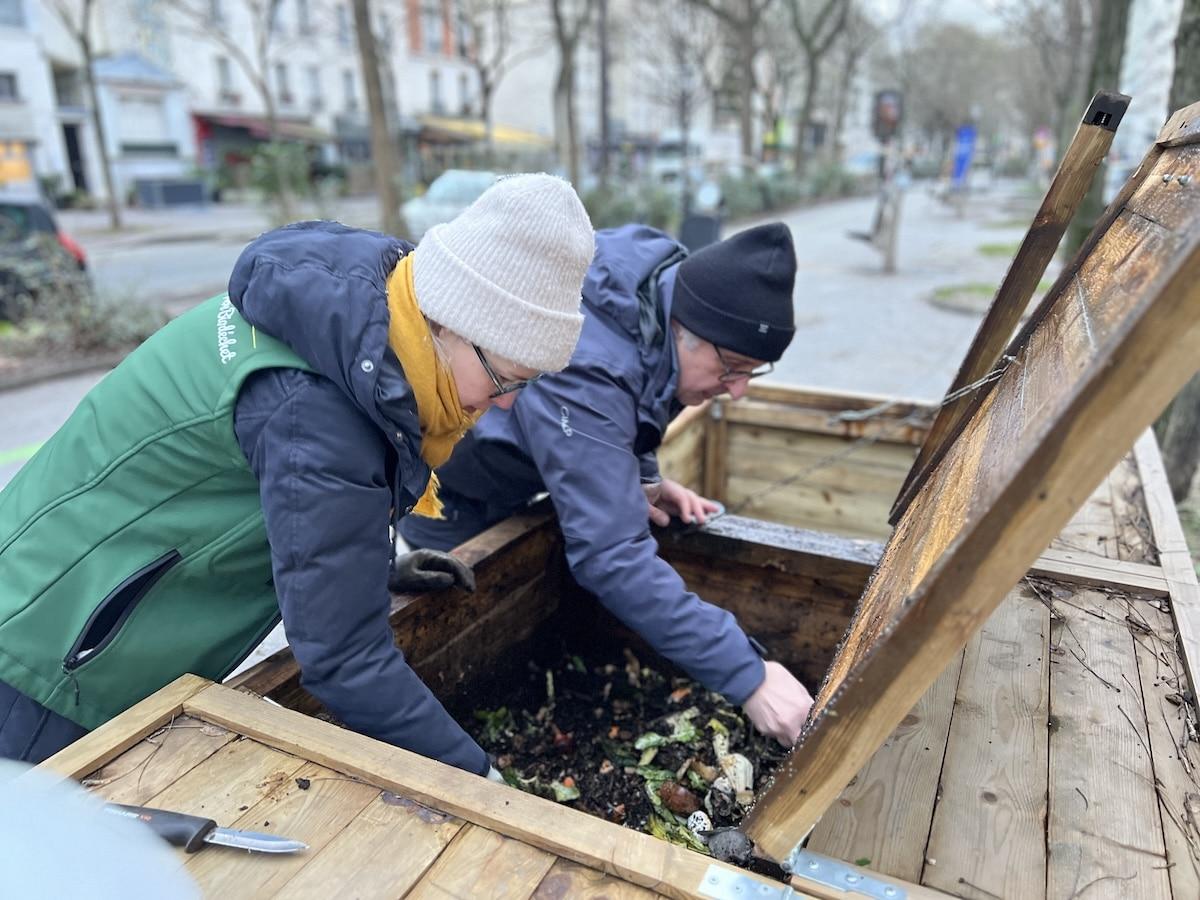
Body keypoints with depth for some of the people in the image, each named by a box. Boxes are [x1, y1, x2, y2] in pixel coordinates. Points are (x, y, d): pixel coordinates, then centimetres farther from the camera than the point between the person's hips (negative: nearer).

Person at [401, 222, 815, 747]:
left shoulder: (664, 277, -15)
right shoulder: (582, 372, -42)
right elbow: (611, 556, -45)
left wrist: (639, 478, -10)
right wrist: (747, 675, -43)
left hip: (502, 473, 8)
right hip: (447, 488, -7)